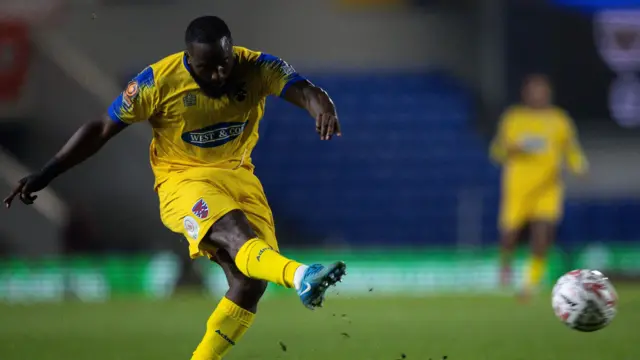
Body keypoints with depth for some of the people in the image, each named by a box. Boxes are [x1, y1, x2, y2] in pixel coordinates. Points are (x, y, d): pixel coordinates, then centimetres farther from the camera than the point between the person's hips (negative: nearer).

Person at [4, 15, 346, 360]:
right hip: (184, 180, -5)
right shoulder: (159, 81, -16)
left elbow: (305, 91, -25)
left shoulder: (257, 68, -10)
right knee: (236, 233, -34)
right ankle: (301, 277, -64)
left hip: (239, 176, 5)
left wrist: (323, 108, -51)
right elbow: (101, 129, -8)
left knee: (251, 282, -6)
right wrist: (44, 175, -8)